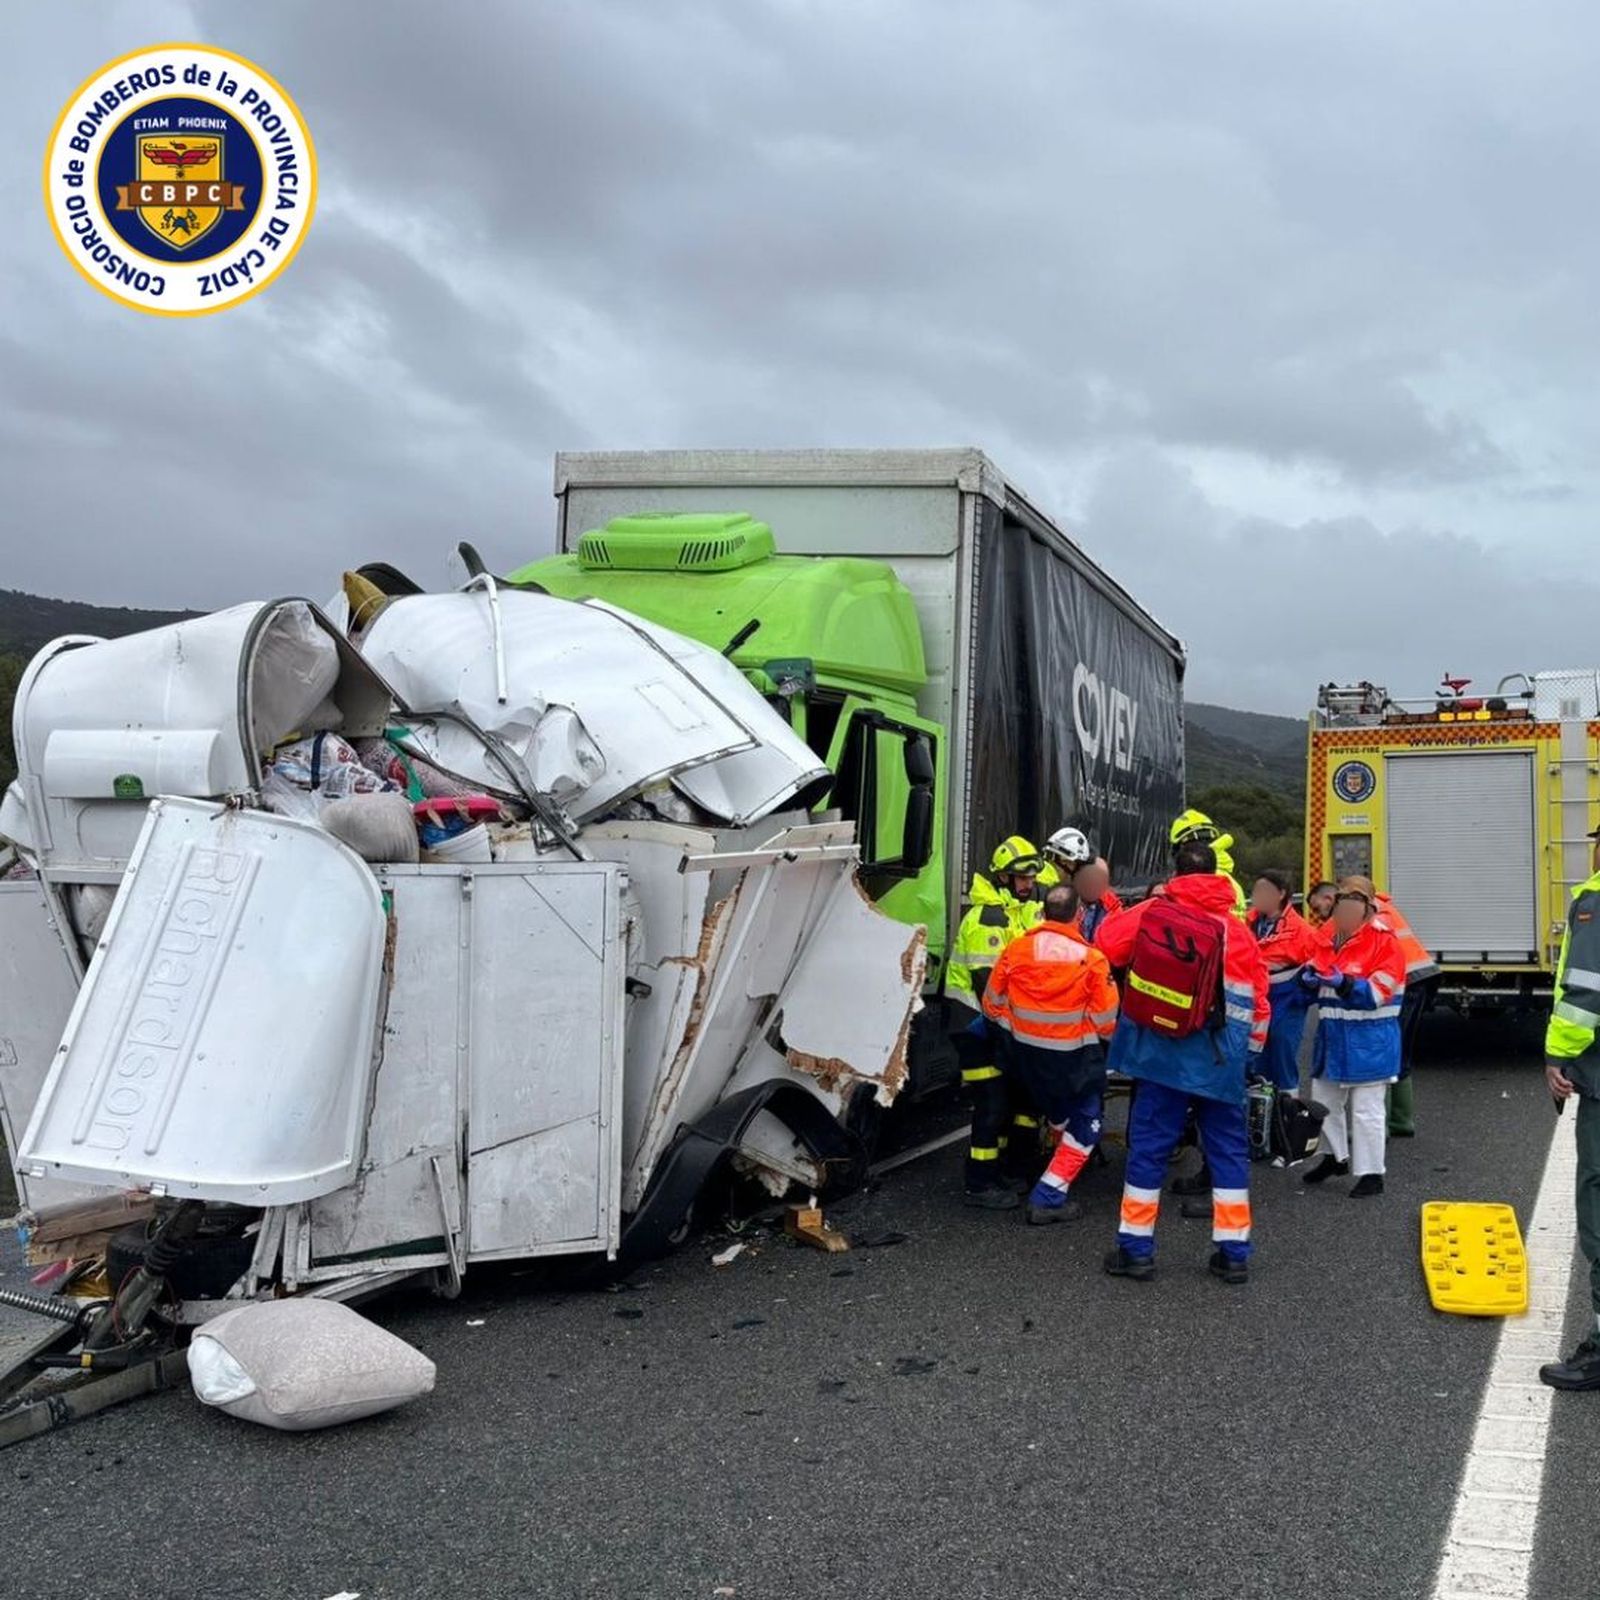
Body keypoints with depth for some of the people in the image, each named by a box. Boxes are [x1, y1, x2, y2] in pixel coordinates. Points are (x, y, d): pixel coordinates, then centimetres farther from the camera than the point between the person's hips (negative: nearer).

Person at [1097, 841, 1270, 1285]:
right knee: (1228, 1148, 12)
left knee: (1149, 1144, 7)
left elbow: (1106, 943, 9)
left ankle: (1136, 1249, 11)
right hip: (1220, 1058, 1)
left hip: (1163, 1053, 0)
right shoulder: (1235, 929, -1)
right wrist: (1248, 1048, 17)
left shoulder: (1151, 912, -3)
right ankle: (1233, 1252, 14)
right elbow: (1256, 998, 4)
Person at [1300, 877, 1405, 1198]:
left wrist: (1345, 983, -31)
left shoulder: (1384, 942, -12)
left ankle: (1371, 1173, 7)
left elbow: (1379, 992, -19)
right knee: (1324, 1099, 18)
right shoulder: (1327, 938, 8)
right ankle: (1337, 1156, 38)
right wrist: (1308, 977, -6)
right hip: (1333, 1035, 8)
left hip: (1369, 1040, -8)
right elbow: (1315, 971, 18)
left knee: (1366, 1110, -3)